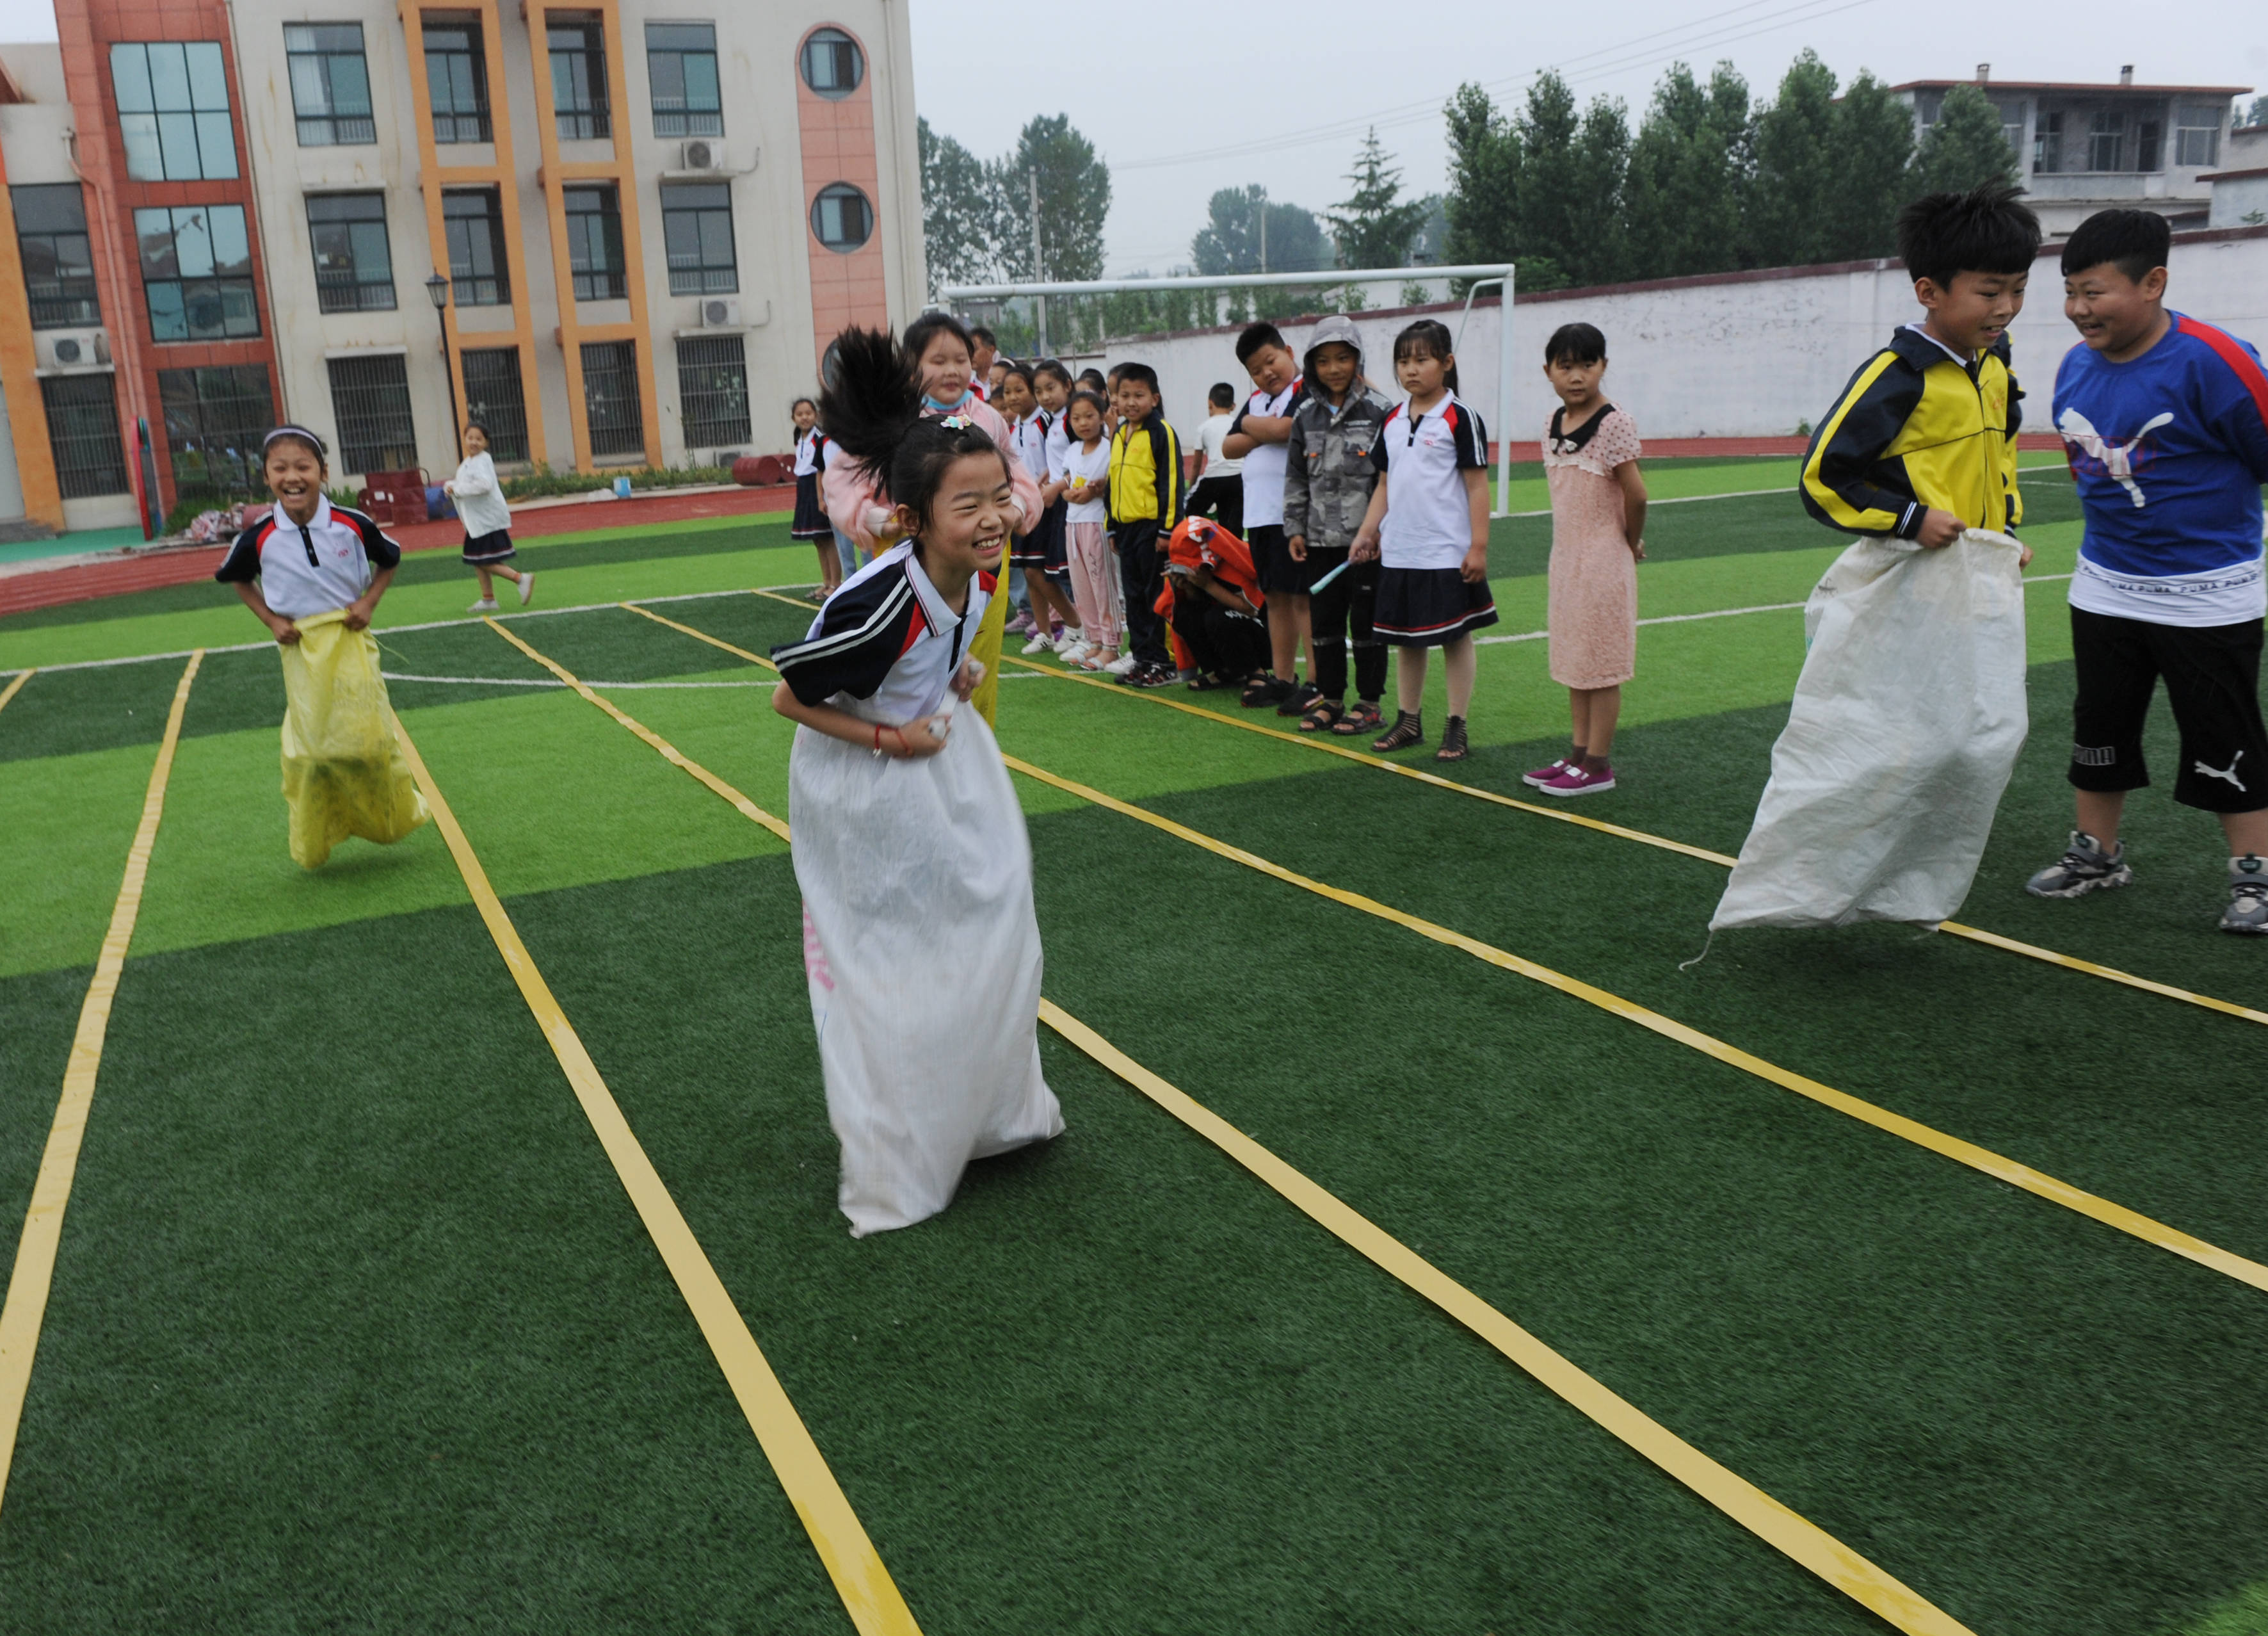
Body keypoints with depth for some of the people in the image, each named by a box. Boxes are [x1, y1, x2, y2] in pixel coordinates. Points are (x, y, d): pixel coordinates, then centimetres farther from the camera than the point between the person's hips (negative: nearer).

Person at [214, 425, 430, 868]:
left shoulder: (352, 525, -10)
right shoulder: (260, 539, -9)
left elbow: (390, 560, 10)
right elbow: (234, 578, 12)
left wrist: (369, 603, -3)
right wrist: (271, 620, 0)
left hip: (351, 642, 0)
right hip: (301, 651, 0)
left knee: (370, 738, -2)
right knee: (311, 749, 2)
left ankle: (395, 818, 24)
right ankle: (313, 846, 18)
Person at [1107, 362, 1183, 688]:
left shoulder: (1161, 432, -9)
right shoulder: (1119, 434, 15)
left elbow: (1171, 482, -12)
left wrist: (1167, 529, -16)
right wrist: (1113, 526, 20)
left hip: (1152, 526, -8)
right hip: (1126, 526, 8)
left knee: (1158, 597, -3)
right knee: (1134, 596, 12)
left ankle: (1163, 663, 3)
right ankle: (1143, 658, 20)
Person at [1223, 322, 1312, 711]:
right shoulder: (1256, 400, 18)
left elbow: (1282, 429, -23)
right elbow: (1229, 447, 11)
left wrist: (1250, 424, -2)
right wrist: (1263, 434, -7)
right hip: (1260, 514, 8)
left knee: (1305, 596, -6)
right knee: (1277, 597, 13)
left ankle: (1317, 682, -3)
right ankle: (1282, 678, 20)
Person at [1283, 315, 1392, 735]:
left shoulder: (1379, 411, -6)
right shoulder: (1306, 416, 8)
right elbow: (1296, 477, 13)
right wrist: (1294, 529, 7)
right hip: (1321, 539, 5)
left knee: (1366, 620, 2)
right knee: (1324, 620, 11)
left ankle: (1370, 703, 12)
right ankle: (1330, 697, 23)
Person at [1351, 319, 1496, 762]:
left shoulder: (1459, 418, -7)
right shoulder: (1393, 421, 10)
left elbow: (1478, 484, -9)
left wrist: (1478, 546, -13)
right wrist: (1366, 532, 7)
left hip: (1447, 554, -6)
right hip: (1399, 553, 6)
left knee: (1456, 638, 3)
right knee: (1407, 639, 13)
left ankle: (1456, 726, 11)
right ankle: (1408, 721, 24)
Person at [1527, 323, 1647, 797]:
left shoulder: (1614, 425, -15)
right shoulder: (1553, 424, 8)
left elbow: (1636, 494, -18)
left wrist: (1631, 543, -3)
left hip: (1604, 562, -8)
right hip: (1565, 557, 8)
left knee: (1601, 666, -1)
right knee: (1572, 661, 13)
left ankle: (1598, 765, 6)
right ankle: (1579, 754, 22)